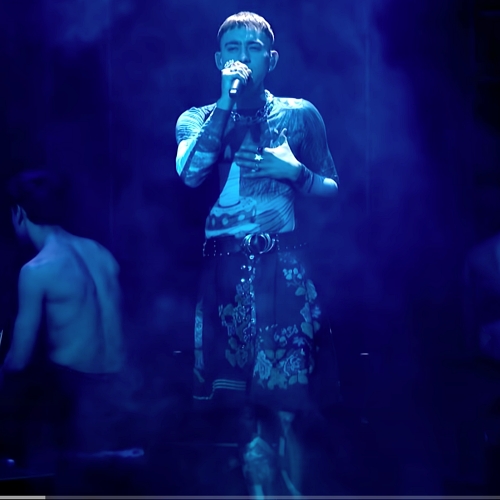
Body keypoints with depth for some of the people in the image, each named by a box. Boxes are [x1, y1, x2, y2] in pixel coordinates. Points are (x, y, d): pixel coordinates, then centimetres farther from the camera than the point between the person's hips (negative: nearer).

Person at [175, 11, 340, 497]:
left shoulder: (299, 115, 11)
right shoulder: (198, 119, 12)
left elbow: (333, 190, 14)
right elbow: (190, 173, -9)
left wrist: (294, 172, -6)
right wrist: (227, 102, -9)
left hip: (283, 269, -1)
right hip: (223, 270, 1)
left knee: (284, 404, -9)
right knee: (246, 406, 0)